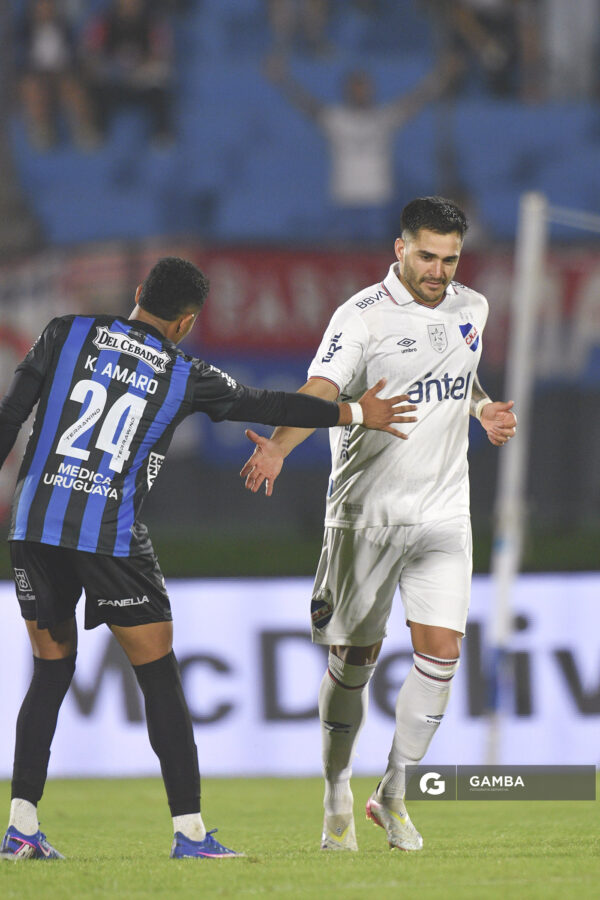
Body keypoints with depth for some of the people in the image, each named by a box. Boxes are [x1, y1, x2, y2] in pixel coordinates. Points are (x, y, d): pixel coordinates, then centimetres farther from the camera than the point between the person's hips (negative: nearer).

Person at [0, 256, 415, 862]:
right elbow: (265, 406, 14)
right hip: (111, 537, -3)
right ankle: (189, 830, 2)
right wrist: (355, 413, 26)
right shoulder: (185, 377, 3)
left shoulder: (65, 335, 6)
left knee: (50, 673, 14)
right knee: (160, 679, 5)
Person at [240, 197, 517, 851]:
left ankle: (393, 792, 8)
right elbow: (321, 392, -25)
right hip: (367, 513, -4)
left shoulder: (470, 309, 8)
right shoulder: (363, 317, -11)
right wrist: (279, 447, -43)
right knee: (355, 656, 3)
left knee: (441, 649, -7)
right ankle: (337, 796, 21)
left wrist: (485, 410, 8)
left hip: (442, 512, 4)